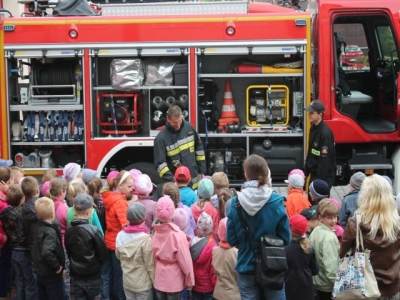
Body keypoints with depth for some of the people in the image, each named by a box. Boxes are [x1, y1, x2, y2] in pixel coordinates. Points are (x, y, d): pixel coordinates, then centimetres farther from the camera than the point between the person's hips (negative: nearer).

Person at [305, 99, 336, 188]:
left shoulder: (325, 133, -21)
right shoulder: (313, 128, 7)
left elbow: (325, 159, -22)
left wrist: (319, 180, -21)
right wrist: (306, 171, 16)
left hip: (324, 175, -9)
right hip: (314, 173, 9)